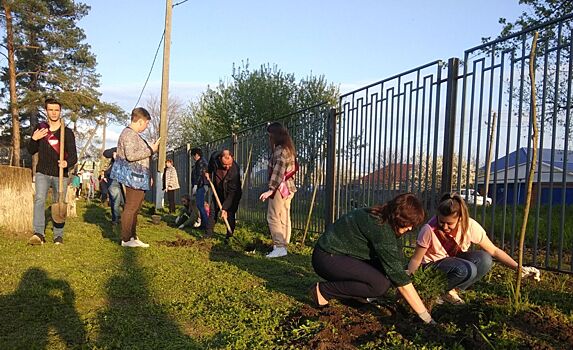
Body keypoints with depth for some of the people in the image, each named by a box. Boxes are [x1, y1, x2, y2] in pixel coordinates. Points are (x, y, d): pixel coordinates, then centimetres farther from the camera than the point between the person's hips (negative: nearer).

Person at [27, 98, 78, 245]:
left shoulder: (67, 132, -2)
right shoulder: (40, 128, 6)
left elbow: (73, 155, -7)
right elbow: (31, 151, 12)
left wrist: (67, 163, -30)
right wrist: (34, 139, -9)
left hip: (61, 174, -1)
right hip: (42, 172, 1)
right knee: (39, 199, -19)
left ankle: (58, 235, 14)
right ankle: (39, 233, -23)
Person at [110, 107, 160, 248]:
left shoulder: (134, 134, 19)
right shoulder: (129, 134, -14)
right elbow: (131, 156, -25)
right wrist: (151, 150, -18)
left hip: (138, 178, 11)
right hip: (133, 177, -11)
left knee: (135, 208, 14)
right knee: (131, 208, -4)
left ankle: (133, 237, 21)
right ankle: (126, 239, 3)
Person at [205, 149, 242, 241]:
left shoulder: (235, 170, -36)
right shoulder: (214, 157, -24)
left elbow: (232, 192, -32)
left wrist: (224, 208, -33)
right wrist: (209, 173, 1)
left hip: (232, 194, -4)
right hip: (218, 191, 5)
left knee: (230, 214, -7)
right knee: (213, 211, 5)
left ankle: (229, 235, 6)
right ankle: (209, 232, 15)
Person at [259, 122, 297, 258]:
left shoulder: (280, 150, -14)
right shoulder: (288, 149, 16)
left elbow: (278, 171, -21)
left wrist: (270, 189, -24)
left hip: (280, 188, -10)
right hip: (287, 188, 10)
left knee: (273, 217, -6)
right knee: (284, 218, 10)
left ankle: (279, 247, -6)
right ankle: (283, 245, 15)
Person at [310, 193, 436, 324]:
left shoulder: (386, 220, 1)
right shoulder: (380, 227, -27)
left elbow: (396, 263, 6)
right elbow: (398, 274, -27)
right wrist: (424, 314, -23)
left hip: (343, 255, 9)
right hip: (327, 258, -9)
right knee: (380, 284, -24)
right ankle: (323, 290, -12)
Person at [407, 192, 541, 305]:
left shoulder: (470, 226, -21)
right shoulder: (429, 230, -29)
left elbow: (493, 251, -13)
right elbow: (416, 260, -19)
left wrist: (519, 268, -21)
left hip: (456, 259, 5)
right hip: (433, 264, -5)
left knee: (484, 260, -26)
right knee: (467, 270, -34)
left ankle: (451, 291, -6)